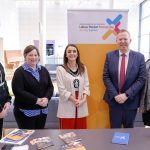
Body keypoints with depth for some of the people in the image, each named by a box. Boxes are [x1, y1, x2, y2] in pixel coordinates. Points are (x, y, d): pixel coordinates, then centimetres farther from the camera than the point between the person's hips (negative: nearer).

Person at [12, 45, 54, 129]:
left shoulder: (43, 70, 10)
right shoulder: (20, 72, -7)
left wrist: (46, 98, -12)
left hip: (42, 110, 5)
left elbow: (50, 87, 9)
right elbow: (17, 91, -17)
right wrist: (36, 100, -21)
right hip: (25, 111, -5)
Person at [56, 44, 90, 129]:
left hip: (81, 107, 4)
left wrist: (83, 99, -9)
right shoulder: (60, 69, -5)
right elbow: (62, 89, -9)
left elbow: (86, 85, 6)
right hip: (67, 107, -3)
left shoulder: (83, 68, 8)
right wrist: (75, 101, -13)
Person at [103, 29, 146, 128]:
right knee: (114, 129, 13)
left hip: (131, 101, 0)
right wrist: (115, 95, -13)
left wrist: (126, 95, -16)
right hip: (114, 99, 1)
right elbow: (106, 77, -3)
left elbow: (142, 79, -8)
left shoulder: (139, 57, -3)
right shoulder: (110, 56, 0)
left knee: (129, 129, 17)